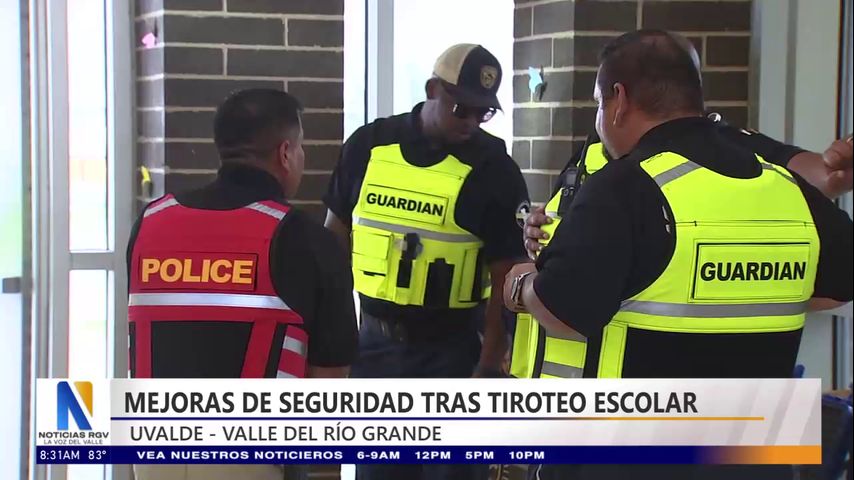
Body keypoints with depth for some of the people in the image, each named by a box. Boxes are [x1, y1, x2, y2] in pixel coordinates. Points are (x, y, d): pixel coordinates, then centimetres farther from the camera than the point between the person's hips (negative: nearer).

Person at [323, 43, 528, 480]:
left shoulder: (493, 169, -8)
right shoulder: (368, 145, 1)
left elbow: (505, 278, -7)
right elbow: (335, 238, 10)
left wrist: (487, 370, -12)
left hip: (452, 349, -3)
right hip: (375, 344, 3)